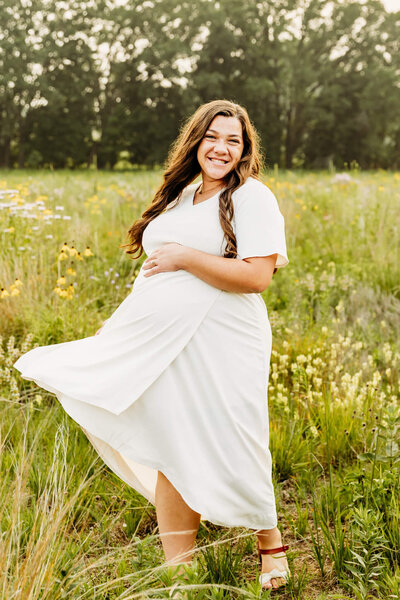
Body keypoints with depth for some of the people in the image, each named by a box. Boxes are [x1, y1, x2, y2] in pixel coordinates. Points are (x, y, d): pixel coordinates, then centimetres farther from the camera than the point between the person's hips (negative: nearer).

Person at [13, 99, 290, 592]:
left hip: (218, 352, -6)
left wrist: (184, 257, -16)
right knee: (172, 453, 10)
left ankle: (269, 542, 30)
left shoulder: (253, 198, -7)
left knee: (231, 452, 1)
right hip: (158, 346, 6)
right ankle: (178, 569, 23)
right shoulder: (181, 194, 16)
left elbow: (257, 276, -19)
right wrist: (124, 322, 22)